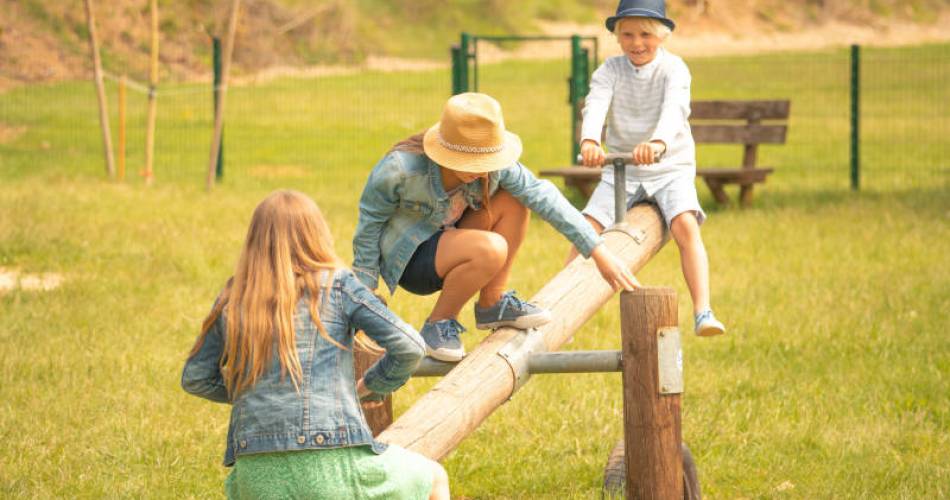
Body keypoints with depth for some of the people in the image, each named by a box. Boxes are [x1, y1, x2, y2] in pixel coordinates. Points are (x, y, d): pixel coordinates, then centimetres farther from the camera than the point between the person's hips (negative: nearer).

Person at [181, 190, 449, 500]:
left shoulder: (232, 300, 11)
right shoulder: (337, 284, 1)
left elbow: (195, 379, 19)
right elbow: (409, 347, -2)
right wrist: (371, 387, 16)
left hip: (258, 475, 3)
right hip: (331, 462, -3)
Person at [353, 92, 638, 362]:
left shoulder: (494, 165, -15)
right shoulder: (399, 170, -29)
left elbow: (543, 197, -12)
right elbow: (370, 222, -15)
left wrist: (598, 252, -14)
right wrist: (363, 291, -10)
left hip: (448, 243, 7)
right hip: (410, 259, -7)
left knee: (514, 201, -14)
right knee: (490, 250, -33)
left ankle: (493, 304, -1)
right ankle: (438, 324, -10)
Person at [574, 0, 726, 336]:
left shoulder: (673, 68, -9)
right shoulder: (610, 71, -1)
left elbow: (673, 110, -29)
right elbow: (595, 106, -20)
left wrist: (658, 143, -52)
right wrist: (589, 141, -44)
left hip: (671, 169, -3)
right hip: (620, 170, 3)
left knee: (685, 225, -27)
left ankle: (703, 312, -33)